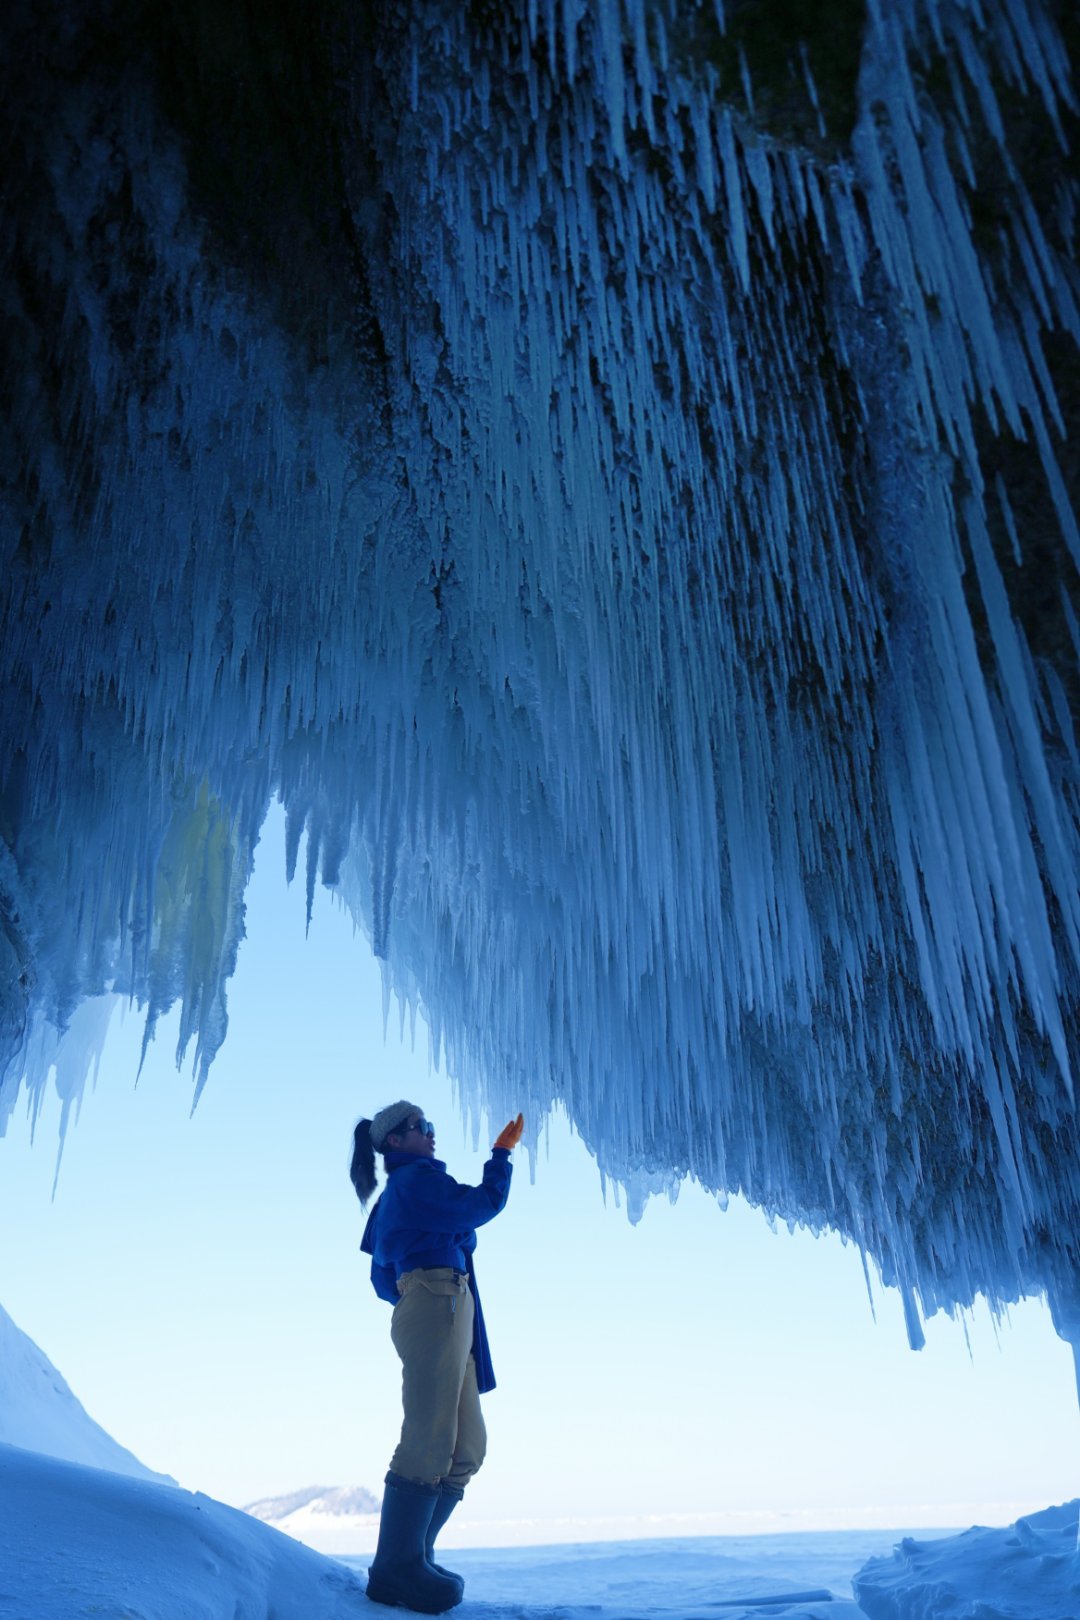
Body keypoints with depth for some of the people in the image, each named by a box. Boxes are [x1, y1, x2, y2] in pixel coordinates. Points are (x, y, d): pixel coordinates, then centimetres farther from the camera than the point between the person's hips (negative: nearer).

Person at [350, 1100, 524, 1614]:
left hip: (437, 1317, 10)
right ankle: (398, 1567, -11)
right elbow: (484, 1203, -5)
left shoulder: (393, 1198, 26)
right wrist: (503, 1153, 8)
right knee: (429, 1441, -13)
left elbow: (383, 1278, 28)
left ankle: (410, 1556, 11)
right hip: (438, 1307, -10)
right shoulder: (417, 1178, -3)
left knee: (467, 1446, 8)